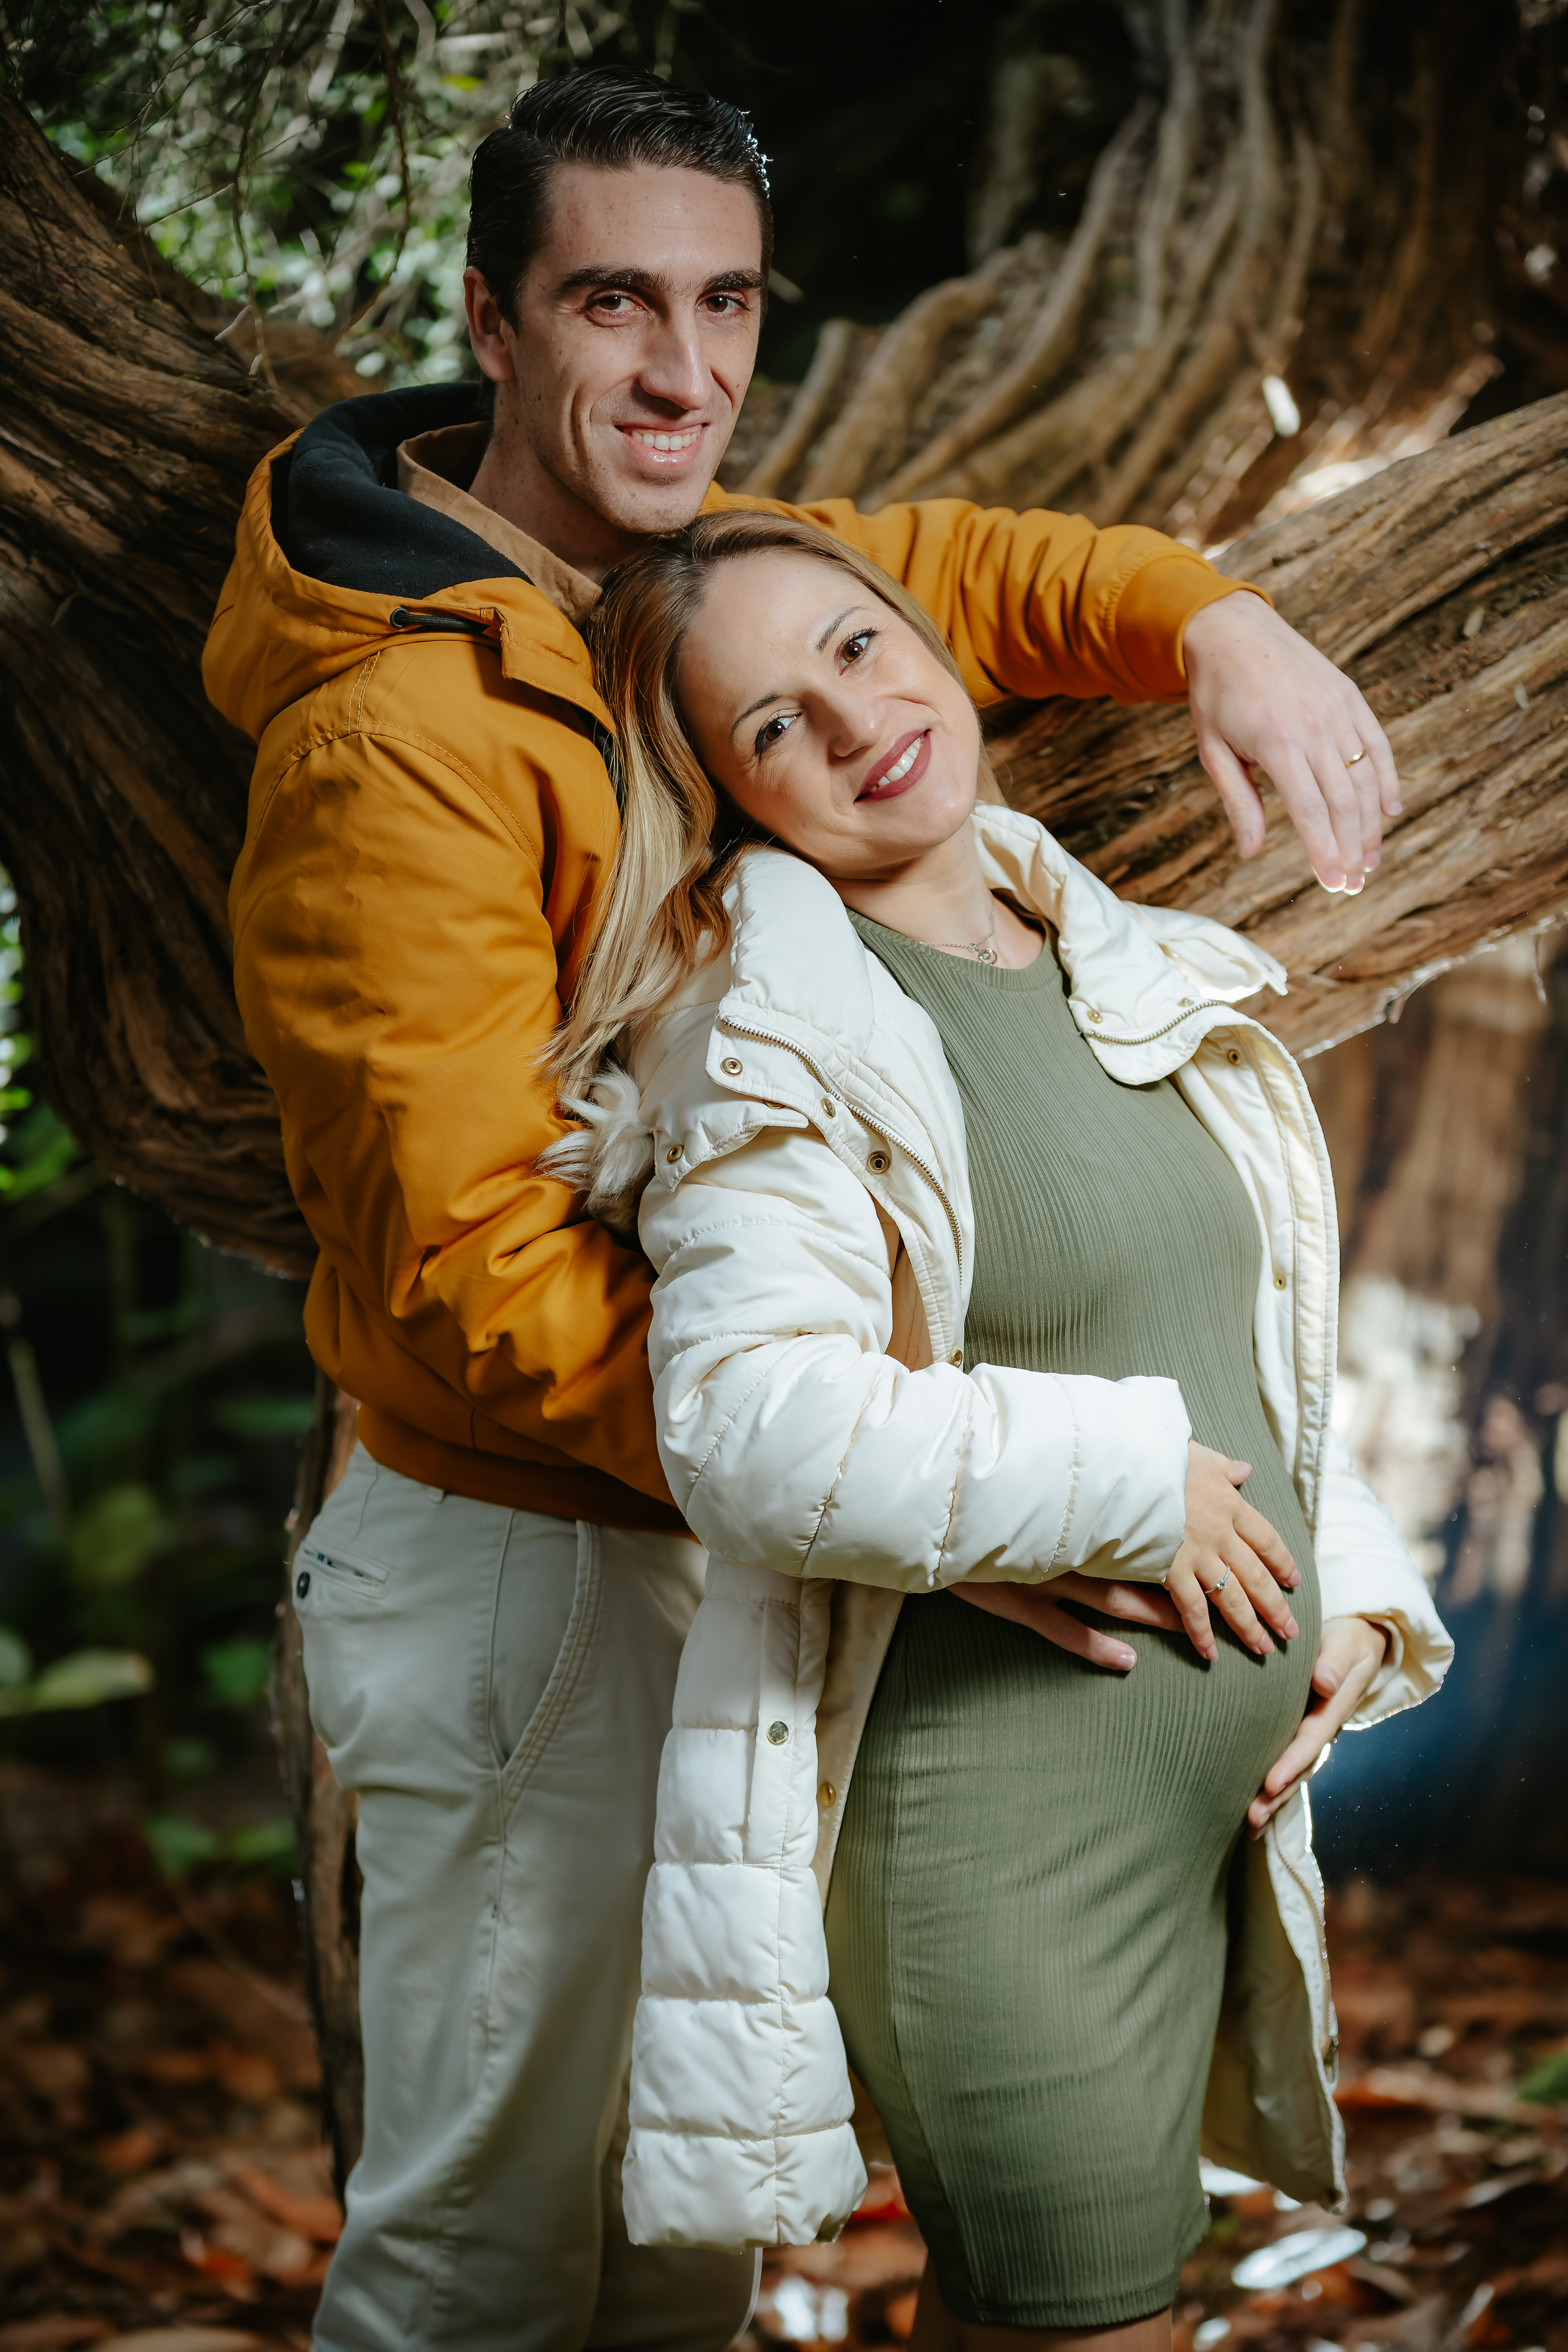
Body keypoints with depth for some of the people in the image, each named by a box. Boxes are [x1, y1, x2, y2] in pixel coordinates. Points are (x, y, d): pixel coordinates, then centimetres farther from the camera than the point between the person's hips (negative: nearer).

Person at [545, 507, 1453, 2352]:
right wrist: (1132, 1485, -19)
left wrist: (1354, 1592, 7)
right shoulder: (780, 1031, -14)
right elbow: (752, 1432, -27)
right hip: (973, 1815, -7)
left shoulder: (1127, 972, 11)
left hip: (1207, 1796, 8)